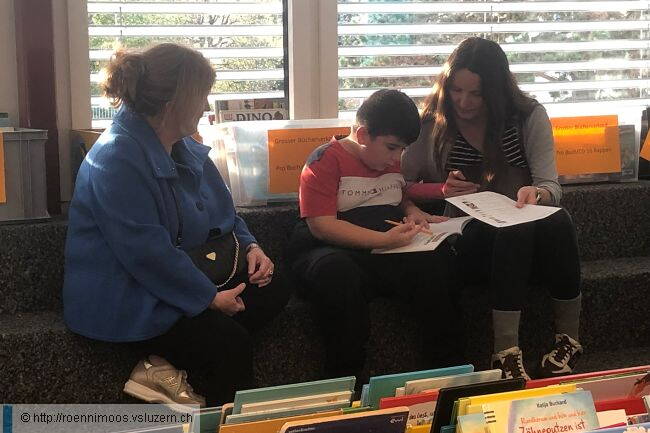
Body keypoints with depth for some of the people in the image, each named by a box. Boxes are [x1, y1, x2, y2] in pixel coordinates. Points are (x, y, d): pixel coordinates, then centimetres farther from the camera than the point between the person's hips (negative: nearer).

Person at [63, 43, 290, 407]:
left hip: (181, 278, 10)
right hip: (122, 302, -10)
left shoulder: (185, 148, 8)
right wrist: (209, 297, -21)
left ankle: (168, 367, -12)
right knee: (232, 344, -22)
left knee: (273, 290, -4)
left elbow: (223, 212, 18)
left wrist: (250, 246, -3)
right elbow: (146, 251, -26)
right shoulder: (117, 158, -22)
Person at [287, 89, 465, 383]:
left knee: (436, 259, -24)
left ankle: (449, 366, -14)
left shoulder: (392, 161, 17)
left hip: (389, 250, 6)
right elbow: (321, 226, -15)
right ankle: (345, 380, -30)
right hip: (331, 252, -5)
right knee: (337, 273, -41)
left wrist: (413, 213, 13)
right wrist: (385, 239, -23)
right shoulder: (327, 160, -5)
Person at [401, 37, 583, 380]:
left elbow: (551, 189, -2)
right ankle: (506, 352, -35)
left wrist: (536, 194, -26)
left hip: (529, 243, 2)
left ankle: (568, 340, -22)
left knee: (557, 221, -33)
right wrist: (441, 190, -14)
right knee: (515, 231, -35)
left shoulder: (529, 116, 4)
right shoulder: (432, 126, 3)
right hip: (467, 244, -1)